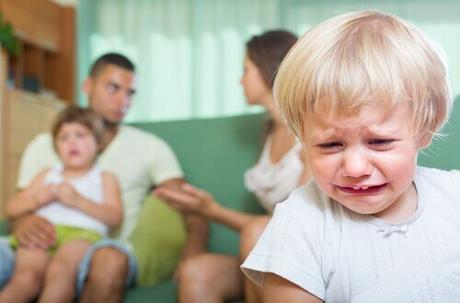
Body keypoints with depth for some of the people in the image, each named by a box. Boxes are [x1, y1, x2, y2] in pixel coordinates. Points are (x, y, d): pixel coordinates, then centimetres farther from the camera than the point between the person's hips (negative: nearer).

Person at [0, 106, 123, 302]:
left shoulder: (104, 179, 22)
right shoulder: (46, 175, 32)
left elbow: (115, 218, 5)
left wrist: (78, 201, -7)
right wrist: (37, 200, 3)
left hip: (81, 234, -2)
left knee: (59, 272, -37)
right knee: (25, 277, -31)